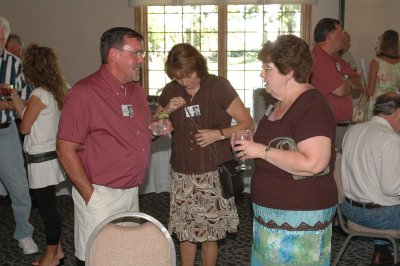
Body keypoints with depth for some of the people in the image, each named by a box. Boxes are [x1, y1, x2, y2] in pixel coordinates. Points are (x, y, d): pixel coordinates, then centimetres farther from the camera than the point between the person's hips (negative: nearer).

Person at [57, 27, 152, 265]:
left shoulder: (137, 90, 10)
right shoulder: (84, 93, -14)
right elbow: (66, 150, -14)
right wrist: (91, 196, -14)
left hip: (131, 192, 7)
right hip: (100, 195, -7)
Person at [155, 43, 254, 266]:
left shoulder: (219, 86, -6)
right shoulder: (171, 91, 5)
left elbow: (247, 123, -4)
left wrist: (218, 134, -18)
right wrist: (166, 111, -6)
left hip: (213, 173, -3)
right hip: (182, 174, 3)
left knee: (209, 234, 5)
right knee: (184, 233, 9)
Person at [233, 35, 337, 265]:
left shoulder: (312, 106, -19)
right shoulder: (281, 104, 12)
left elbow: (313, 163, -29)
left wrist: (262, 151, -23)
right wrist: (250, 145, 8)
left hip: (299, 216, -9)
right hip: (273, 212, 9)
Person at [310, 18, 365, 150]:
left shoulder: (336, 59, 15)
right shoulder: (317, 59, -16)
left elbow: (360, 85, 13)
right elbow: (340, 90, -22)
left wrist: (345, 81, -9)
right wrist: (349, 83, 1)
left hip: (345, 125, 9)